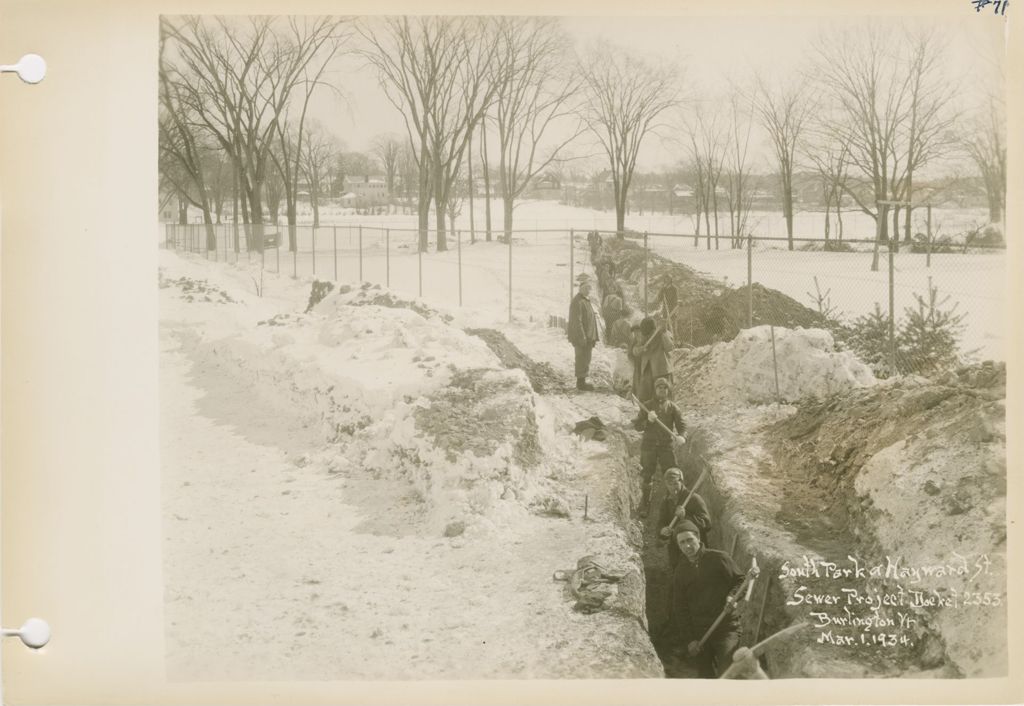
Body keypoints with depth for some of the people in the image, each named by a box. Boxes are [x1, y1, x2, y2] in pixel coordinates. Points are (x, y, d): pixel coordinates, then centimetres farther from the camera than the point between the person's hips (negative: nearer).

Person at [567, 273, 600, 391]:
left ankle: (582, 382, 20)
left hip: (589, 337, 9)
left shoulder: (588, 300, 16)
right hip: (581, 338, -9)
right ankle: (581, 383, 2)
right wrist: (582, 338, -22)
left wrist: (594, 337, 17)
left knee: (585, 359, 13)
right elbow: (577, 322, -20)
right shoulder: (577, 302, -15)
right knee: (582, 359, -5)